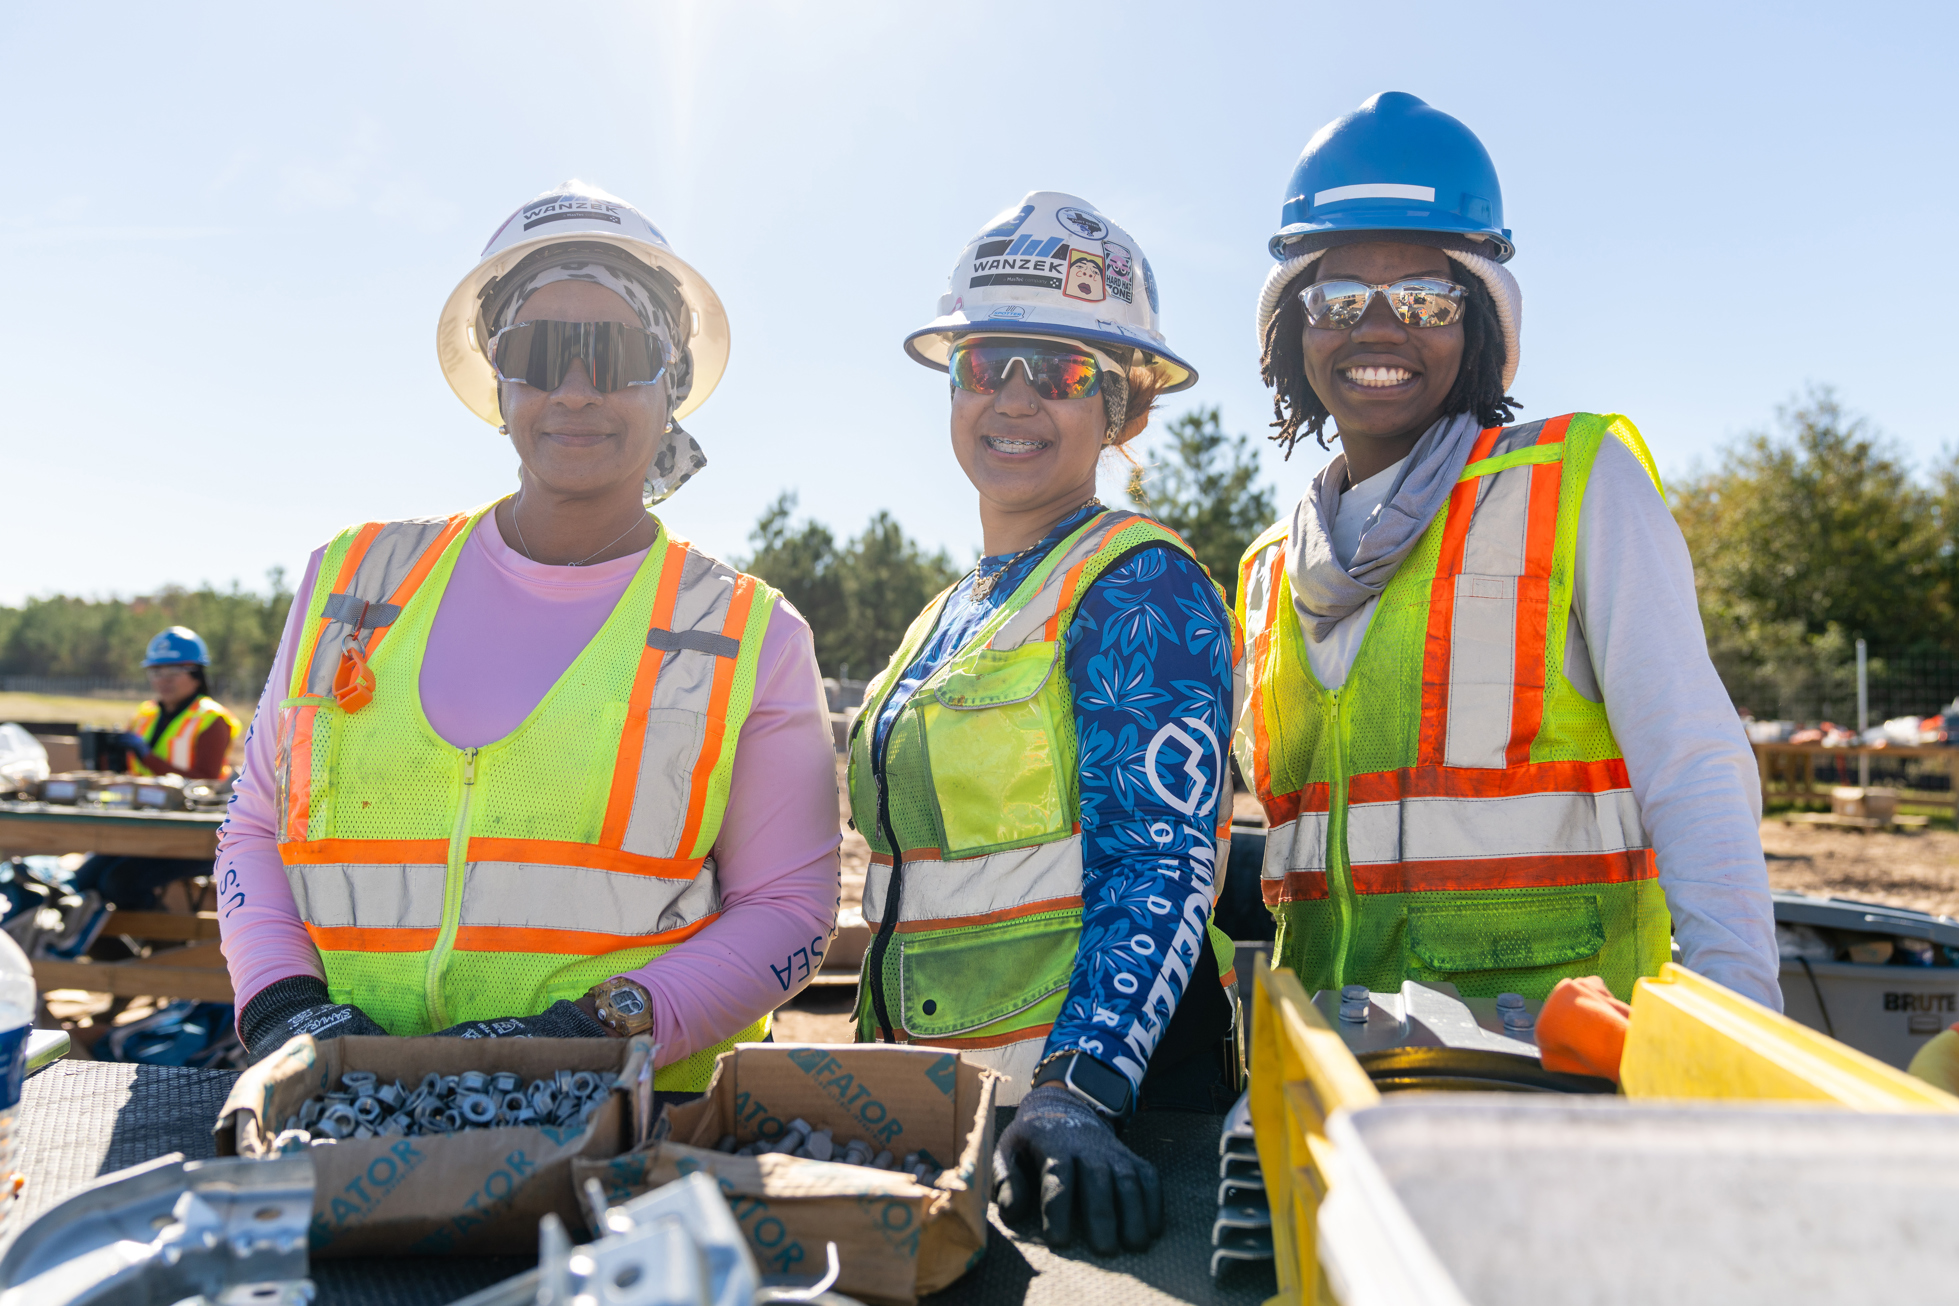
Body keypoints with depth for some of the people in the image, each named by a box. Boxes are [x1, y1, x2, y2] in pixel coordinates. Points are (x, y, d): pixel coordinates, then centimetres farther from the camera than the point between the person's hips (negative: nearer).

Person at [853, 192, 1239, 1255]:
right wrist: (878, 1070, 14)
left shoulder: (1141, 588, -9)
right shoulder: (949, 617, 12)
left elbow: (1160, 866, -17)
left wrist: (1078, 1092, -28)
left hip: (1102, 1091, -5)